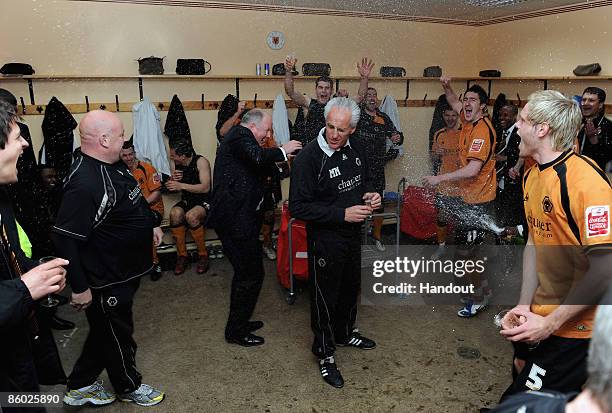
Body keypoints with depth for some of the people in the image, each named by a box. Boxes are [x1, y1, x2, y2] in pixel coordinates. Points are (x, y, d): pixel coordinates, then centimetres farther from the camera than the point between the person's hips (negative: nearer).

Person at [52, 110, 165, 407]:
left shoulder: (112, 164, 1)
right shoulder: (85, 183, -31)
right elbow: (64, 238, -29)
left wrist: (150, 225, 22)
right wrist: (80, 288, -24)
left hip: (125, 271, 10)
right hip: (107, 283, -9)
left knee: (105, 332, 24)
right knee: (118, 336, 15)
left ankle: (79, 387, 44)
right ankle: (129, 387, 40)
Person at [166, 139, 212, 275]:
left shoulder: (201, 162, -13)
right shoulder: (177, 164, 5)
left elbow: (205, 188, -23)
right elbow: (174, 188, 16)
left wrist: (181, 185, -26)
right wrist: (173, 180, -8)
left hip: (204, 201, -5)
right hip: (187, 201, 5)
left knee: (191, 216, -36)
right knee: (175, 213, -28)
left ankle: (203, 255, -16)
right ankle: (181, 255, -17)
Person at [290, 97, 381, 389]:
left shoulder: (355, 150, -1)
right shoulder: (308, 157, -23)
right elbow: (298, 207, -24)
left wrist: (370, 194, -6)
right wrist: (342, 213, -27)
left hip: (353, 233, 7)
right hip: (325, 239, -7)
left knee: (351, 287, 23)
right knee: (325, 295, 7)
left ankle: (344, 333, 49)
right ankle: (325, 353, 28)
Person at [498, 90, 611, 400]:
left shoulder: (585, 179, -23)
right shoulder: (532, 176, 4)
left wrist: (550, 323, -20)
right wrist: (524, 305, 1)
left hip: (576, 326, -8)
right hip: (540, 317, 8)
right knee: (521, 372, 23)